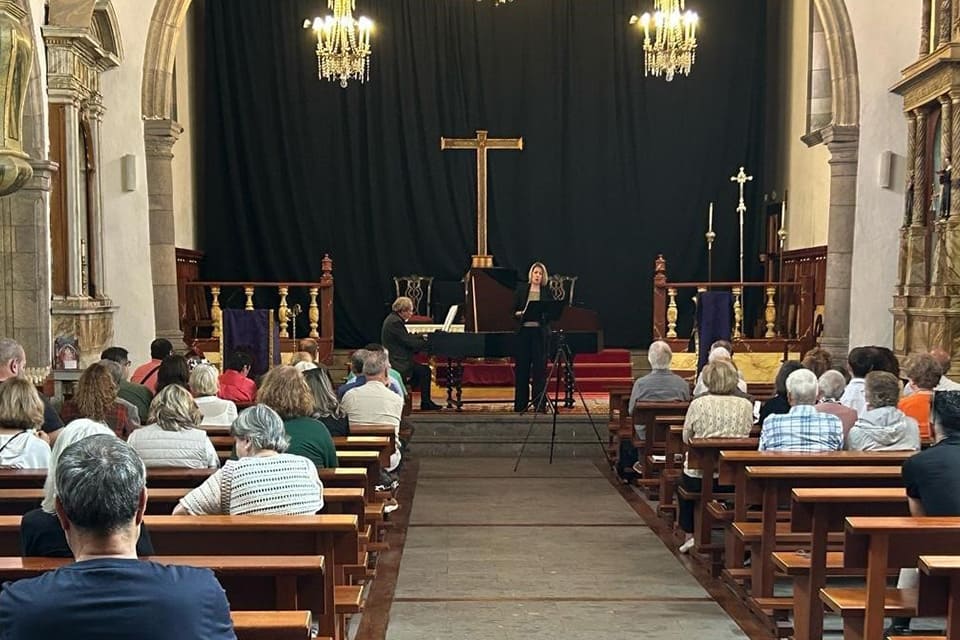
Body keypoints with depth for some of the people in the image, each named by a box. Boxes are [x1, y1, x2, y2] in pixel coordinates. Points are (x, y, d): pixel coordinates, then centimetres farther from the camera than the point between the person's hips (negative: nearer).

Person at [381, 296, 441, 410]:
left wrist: (423, 337, 9)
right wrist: (429, 343, -13)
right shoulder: (395, 322, -20)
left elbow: (407, 336, 18)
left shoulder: (393, 318, 12)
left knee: (422, 370, 17)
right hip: (396, 363, -11)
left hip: (394, 359, 11)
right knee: (425, 371, -9)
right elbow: (409, 342, -21)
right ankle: (425, 403, 1)